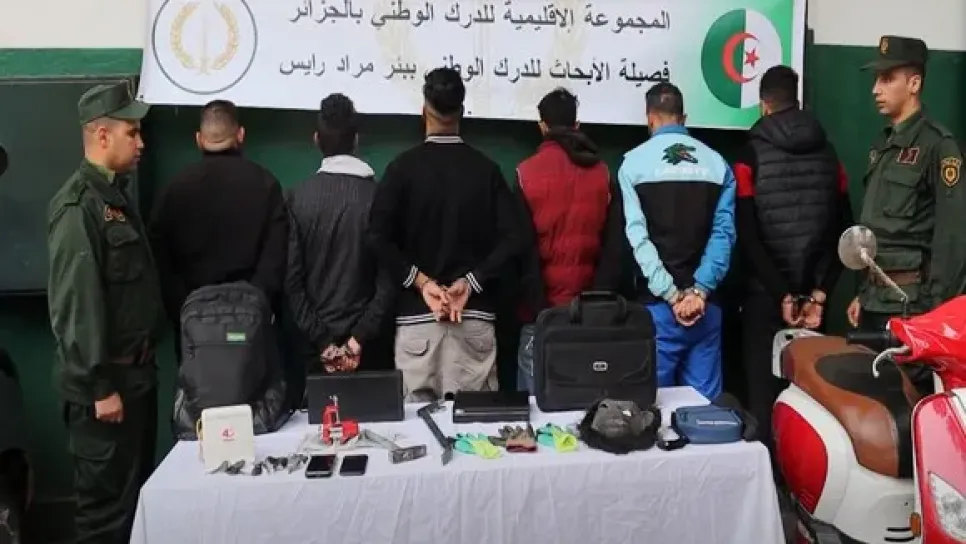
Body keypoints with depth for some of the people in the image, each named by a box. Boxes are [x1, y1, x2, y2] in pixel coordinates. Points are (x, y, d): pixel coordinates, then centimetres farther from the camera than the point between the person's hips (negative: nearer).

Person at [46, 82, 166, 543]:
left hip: (135, 372, 9)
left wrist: (141, 366, 16)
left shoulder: (116, 195, 13)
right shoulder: (78, 205, -16)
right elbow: (75, 303, -21)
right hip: (105, 380, -9)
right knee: (106, 501, 2)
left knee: (136, 492, 18)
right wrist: (100, 385, -20)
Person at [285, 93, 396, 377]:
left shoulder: (297, 197, -3)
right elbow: (389, 277, -10)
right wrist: (360, 337, -7)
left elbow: (291, 278, -5)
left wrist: (321, 340, -4)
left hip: (317, 341, 1)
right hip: (369, 343, -1)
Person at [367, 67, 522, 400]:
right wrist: (469, 282, -6)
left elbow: (379, 237, -9)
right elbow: (511, 238, -4)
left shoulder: (403, 167, 0)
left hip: (416, 315, -1)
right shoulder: (486, 169, 5)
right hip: (475, 316, 1)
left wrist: (421, 282, -6)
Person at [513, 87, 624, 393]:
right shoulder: (602, 173, 3)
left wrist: (535, 307, -2)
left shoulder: (527, 173, -5)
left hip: (541, 309, -3)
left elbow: (523, 246, -7)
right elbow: (614, 245, 3)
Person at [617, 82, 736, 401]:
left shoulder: (634, 162, 0)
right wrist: (699, 291, -9)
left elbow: (637, 236, -9)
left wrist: (672, 296, -9)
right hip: (705, 304, 3)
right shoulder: (717, 163, 7)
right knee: (705, 402, 9)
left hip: (657, 303, -2)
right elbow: (723, 232, -4)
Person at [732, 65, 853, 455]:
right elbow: (843, 231, 3)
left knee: (764, 390, 1)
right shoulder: (828, 155, 8)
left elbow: (748, 236, -12)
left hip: (764, 294, -4)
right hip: (811, 294, 4)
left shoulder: (751, 156, -4)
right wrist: (818, 293, -1)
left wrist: (783, 295, -10)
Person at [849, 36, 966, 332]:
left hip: (910, 301, -7)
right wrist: (862, 293, 15)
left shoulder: (938, 145, -10)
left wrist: (935, 307, -16)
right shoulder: (882, 145, 13)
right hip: (876, 296, 7)